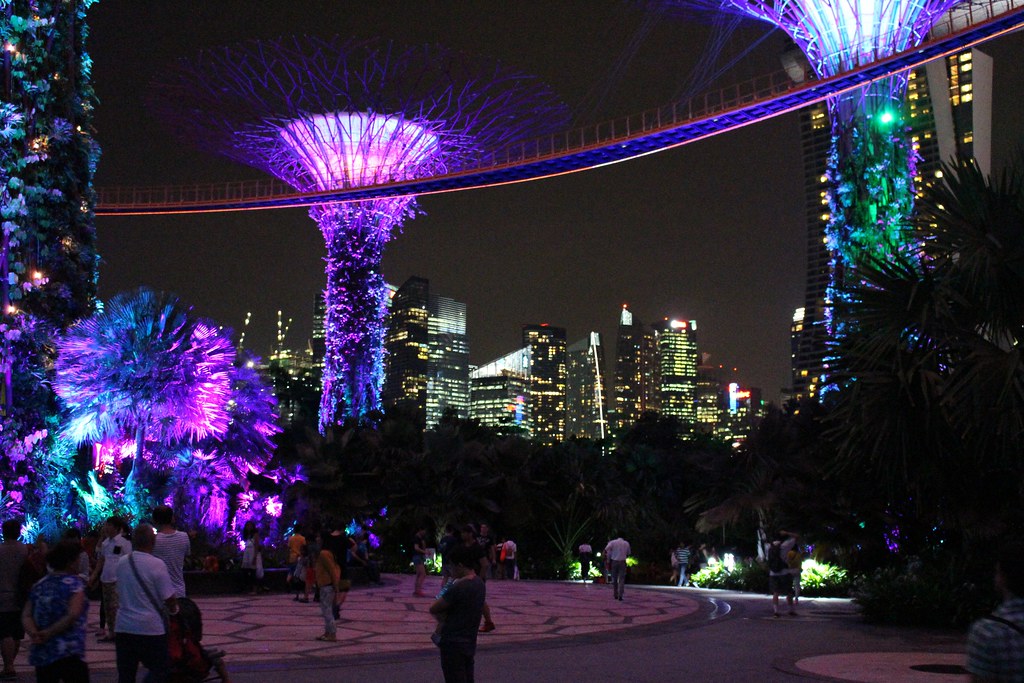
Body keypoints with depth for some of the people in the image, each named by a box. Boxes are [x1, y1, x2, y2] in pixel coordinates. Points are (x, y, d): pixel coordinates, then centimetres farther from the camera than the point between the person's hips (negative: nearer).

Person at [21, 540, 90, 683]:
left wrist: (34, 634, -9)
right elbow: (73, 615, -18)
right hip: (69, 654, -6)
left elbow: (26, 616, 5)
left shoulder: (39, 585, 12)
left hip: (41, 654, 6)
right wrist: (49, 633, -10)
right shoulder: (74, 583, -6)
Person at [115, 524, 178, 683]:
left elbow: (119, 594, 15)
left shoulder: (121, 563, 5)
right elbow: (169, 598, -11)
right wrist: (173, 609, 10)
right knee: (160, 670, 7)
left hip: (123, 627, 5)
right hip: (150, 628, -5)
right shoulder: (157, 564, -13)